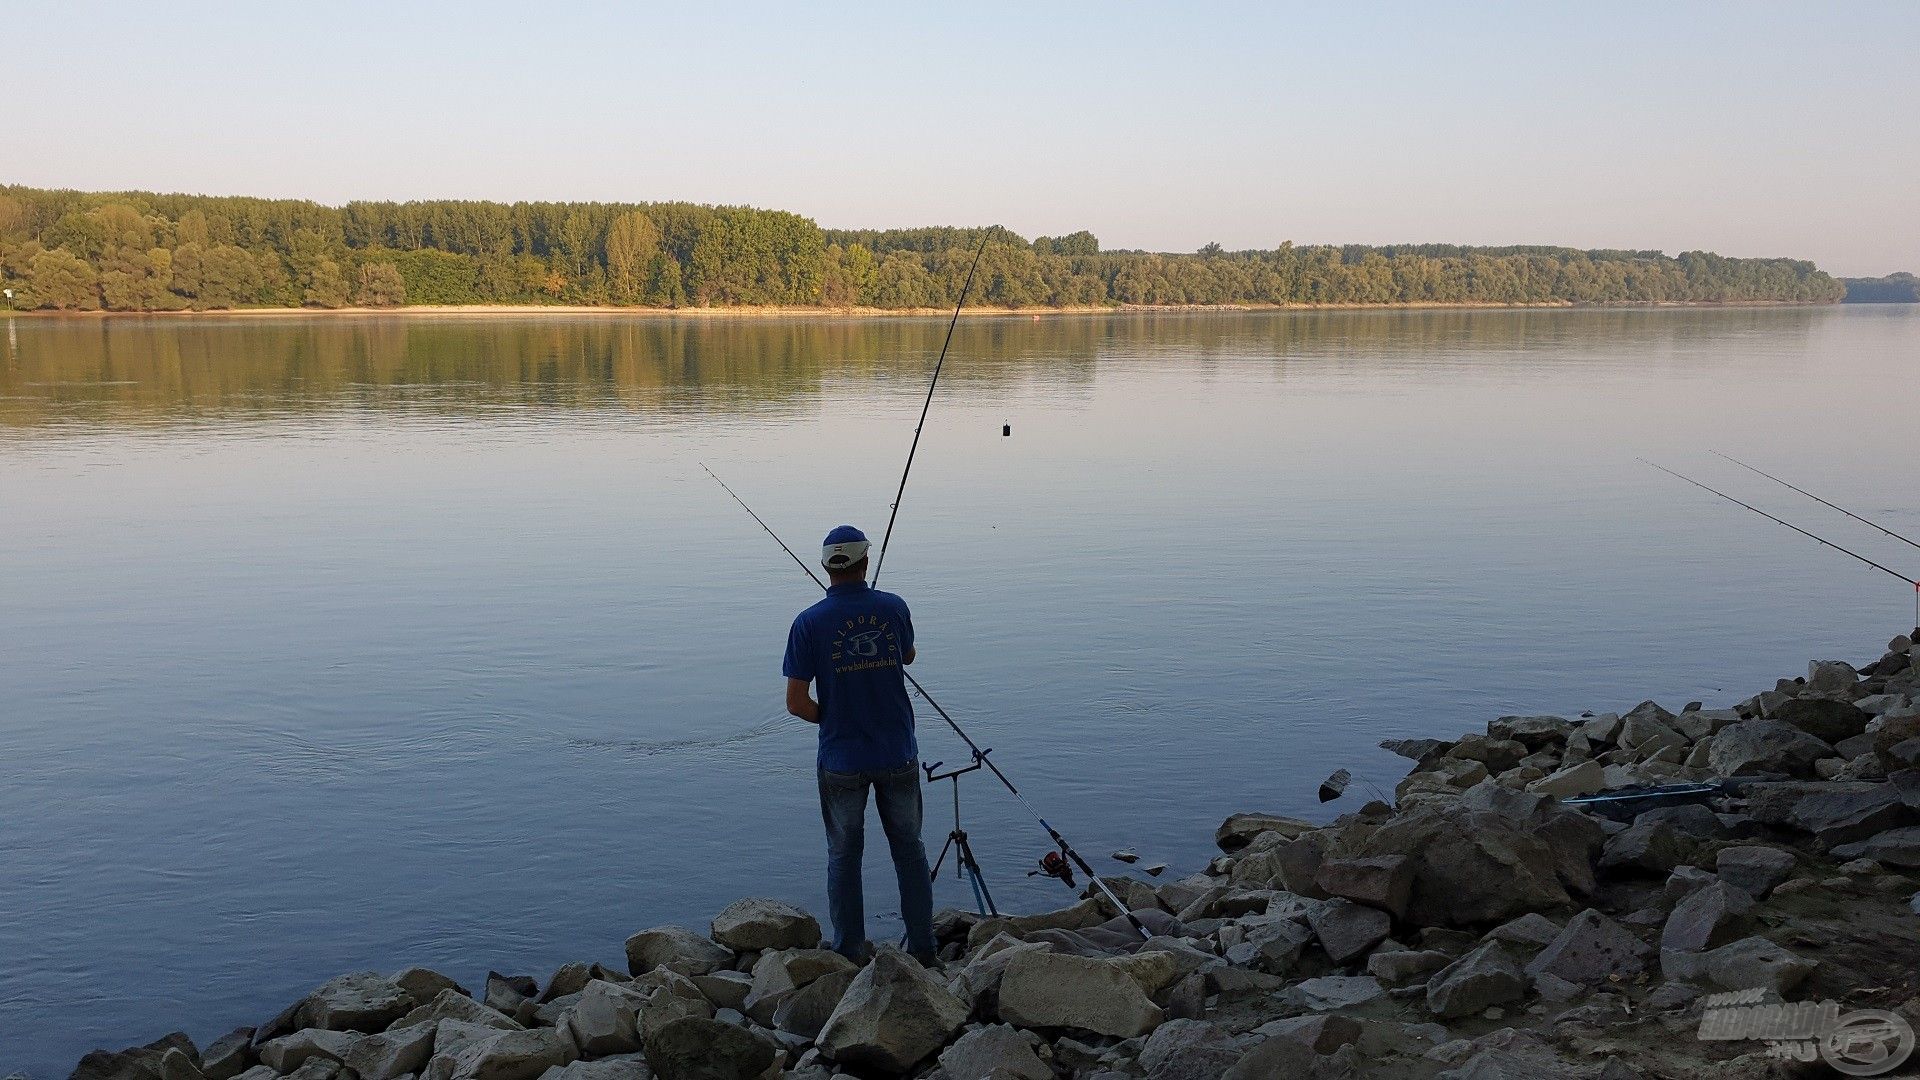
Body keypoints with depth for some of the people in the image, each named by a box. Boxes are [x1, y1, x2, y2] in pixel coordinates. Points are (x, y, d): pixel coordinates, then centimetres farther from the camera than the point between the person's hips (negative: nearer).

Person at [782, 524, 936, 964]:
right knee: (909, 849, 14)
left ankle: (851, 954, 18)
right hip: (898, 754, 2)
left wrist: (830, 718, 8)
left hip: (841, 759, -2)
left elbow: (796, 703, -10)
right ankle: (922, 948, 21)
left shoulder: (809, 622, -11)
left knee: (844, 856, 12)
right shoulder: (893, 607, -5)